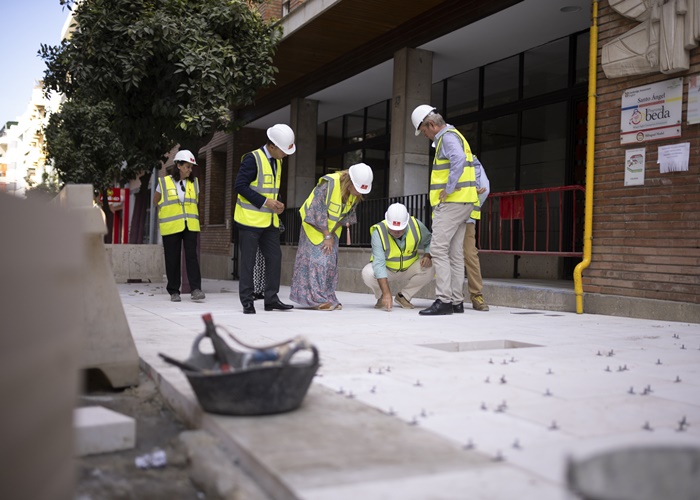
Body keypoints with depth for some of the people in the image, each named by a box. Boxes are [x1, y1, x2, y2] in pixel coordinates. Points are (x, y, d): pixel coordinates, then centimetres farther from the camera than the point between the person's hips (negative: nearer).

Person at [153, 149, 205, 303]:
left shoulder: (194, 182, 8)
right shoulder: (164, 182, -1)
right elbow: (156, 201, 12)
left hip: (190, 226, 2)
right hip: (171, 227, -2)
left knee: (192, 256, -9)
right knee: (173, 259, 3)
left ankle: (195, 289, -11)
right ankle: (174, 291, 13)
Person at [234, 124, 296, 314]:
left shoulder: (277, 162, 13)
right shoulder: (252, 159, -12)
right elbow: (240, 186, -17)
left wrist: (277, 203, 2)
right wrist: (265, 202, -20)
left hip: (270, 220, 8)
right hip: (250, 219, -7)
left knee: (274, 258, 5)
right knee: (248, 261, -1)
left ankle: (271, 299, 12)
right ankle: (247, 301, 5)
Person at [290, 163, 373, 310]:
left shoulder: (356, 194, -10)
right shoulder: (328, 184, -29)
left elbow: (348, 214, 1)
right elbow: (317, 211, -24)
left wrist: (332, 234, -6)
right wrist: (327, 235, -18)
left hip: (331, 229, 6)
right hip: (315, 225, -6)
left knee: (331, 262, 4)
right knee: (316, 259, -11)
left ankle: (328, 298, 9)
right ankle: (316, 299, -10)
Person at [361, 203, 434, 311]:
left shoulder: (416, 225, -20)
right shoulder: (379, 232, -29)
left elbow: (429, 241, 2)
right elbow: (379, 264, -36)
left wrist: (428, 256, -21)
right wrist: (386, 293, -44)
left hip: (408, 269, 3)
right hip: (386, 271, -2)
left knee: (428, 268, -26)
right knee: (367, 273, -32)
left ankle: (403, 296, -2)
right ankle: (382, 297, 1)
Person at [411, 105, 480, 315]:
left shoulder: (448, 137, -10)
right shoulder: (450, 136, 22)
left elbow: (459, 160, -28)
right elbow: (463, 162, 28)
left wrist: (448, 190, -22)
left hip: (451, 202, -10)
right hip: (462, 203, 10)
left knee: (439, 249, -11)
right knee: (455, 253, 10)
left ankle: (444, 300, -12)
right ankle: (457, 301, 13)